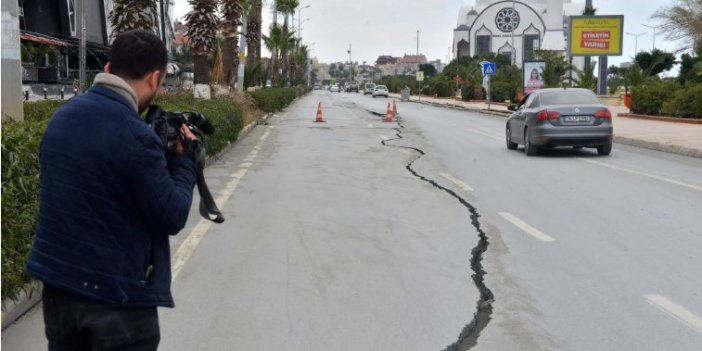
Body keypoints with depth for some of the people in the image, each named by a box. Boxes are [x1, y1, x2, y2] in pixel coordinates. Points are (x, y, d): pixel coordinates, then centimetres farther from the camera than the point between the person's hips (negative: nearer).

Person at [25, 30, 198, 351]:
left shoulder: (61, 117, 3)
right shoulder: (135, 136, -22)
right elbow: (172, 217, -15)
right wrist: (183, 159, -1)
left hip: (57, 284, 8)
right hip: (116, 296, -7)